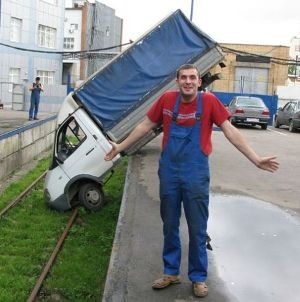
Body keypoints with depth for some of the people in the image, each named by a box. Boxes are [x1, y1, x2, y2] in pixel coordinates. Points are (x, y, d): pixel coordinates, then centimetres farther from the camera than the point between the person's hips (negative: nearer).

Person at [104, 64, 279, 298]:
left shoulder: (209, 101, -7)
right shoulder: (167, 99, -1)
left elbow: (230, 131, -8)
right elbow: (145, 126, 10)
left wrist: (257, 160, -14)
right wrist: (121, 146, 14)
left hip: (196, 175, -2)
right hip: (169, 173, 3)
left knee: (197, 229, 7)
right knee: (169, 225, 14)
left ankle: (199, 277, 22)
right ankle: (171, 272, 30)